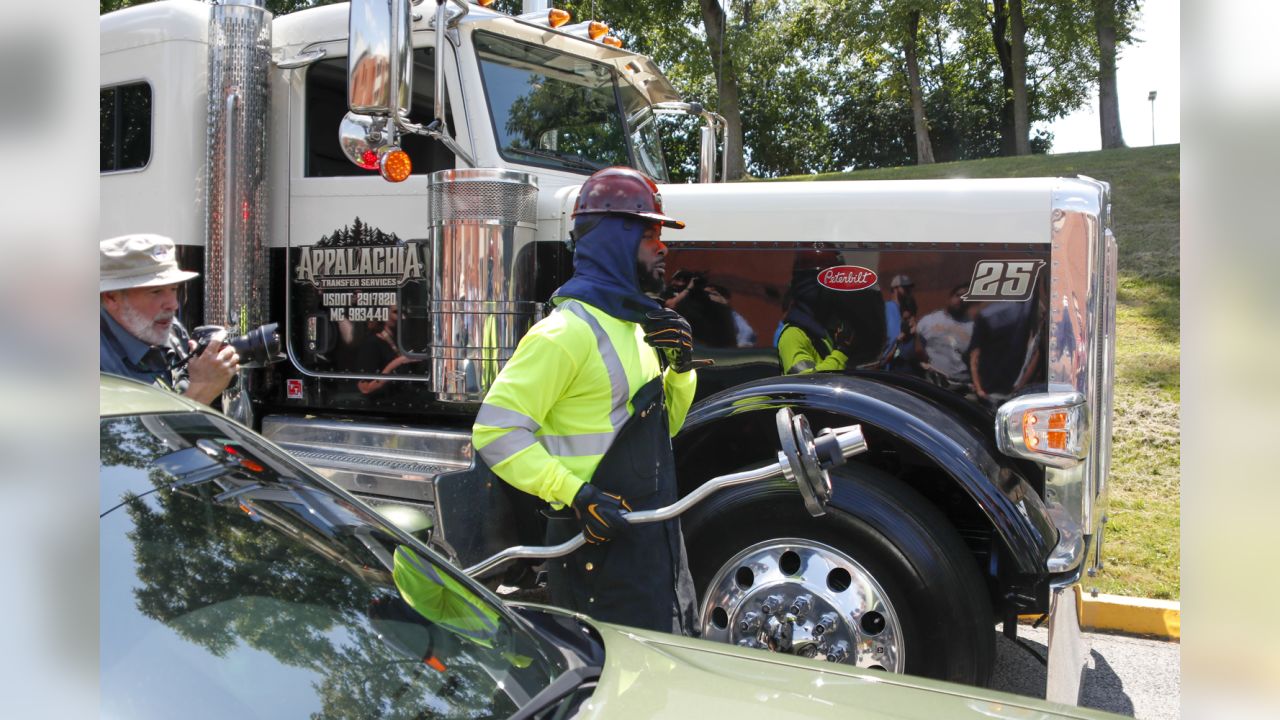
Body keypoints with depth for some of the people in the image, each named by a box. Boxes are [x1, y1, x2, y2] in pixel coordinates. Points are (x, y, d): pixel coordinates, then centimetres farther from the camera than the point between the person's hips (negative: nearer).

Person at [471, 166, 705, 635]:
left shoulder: (631, 324, 13)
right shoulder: (570, 330, -17)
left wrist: (680, 366, 2)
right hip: (603, 543, -9)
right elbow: (495, 431, -22)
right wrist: (575, 494, -27)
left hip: (656, 538, 10)